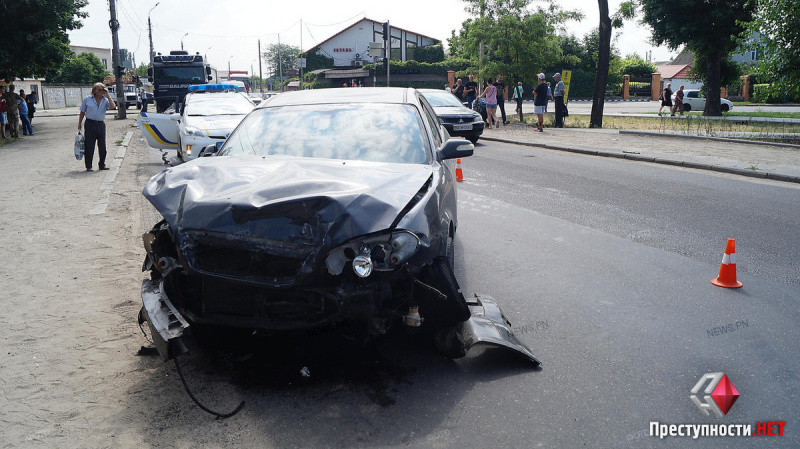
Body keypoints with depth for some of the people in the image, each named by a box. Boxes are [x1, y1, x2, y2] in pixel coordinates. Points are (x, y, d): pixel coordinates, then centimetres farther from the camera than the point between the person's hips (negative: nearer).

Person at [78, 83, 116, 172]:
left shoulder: (105, 100, 5)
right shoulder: (87, 99, 3)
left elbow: (113, 107, -16)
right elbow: (82, 112, 9)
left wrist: (107, 96, -11)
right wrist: (79, 124, 6)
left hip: (101, 124, 2)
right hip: (90, 124, -2)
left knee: (102, 146, 7)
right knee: (89, 146, -2)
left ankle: (102, 165, 21)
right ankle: (88, 166, 5)